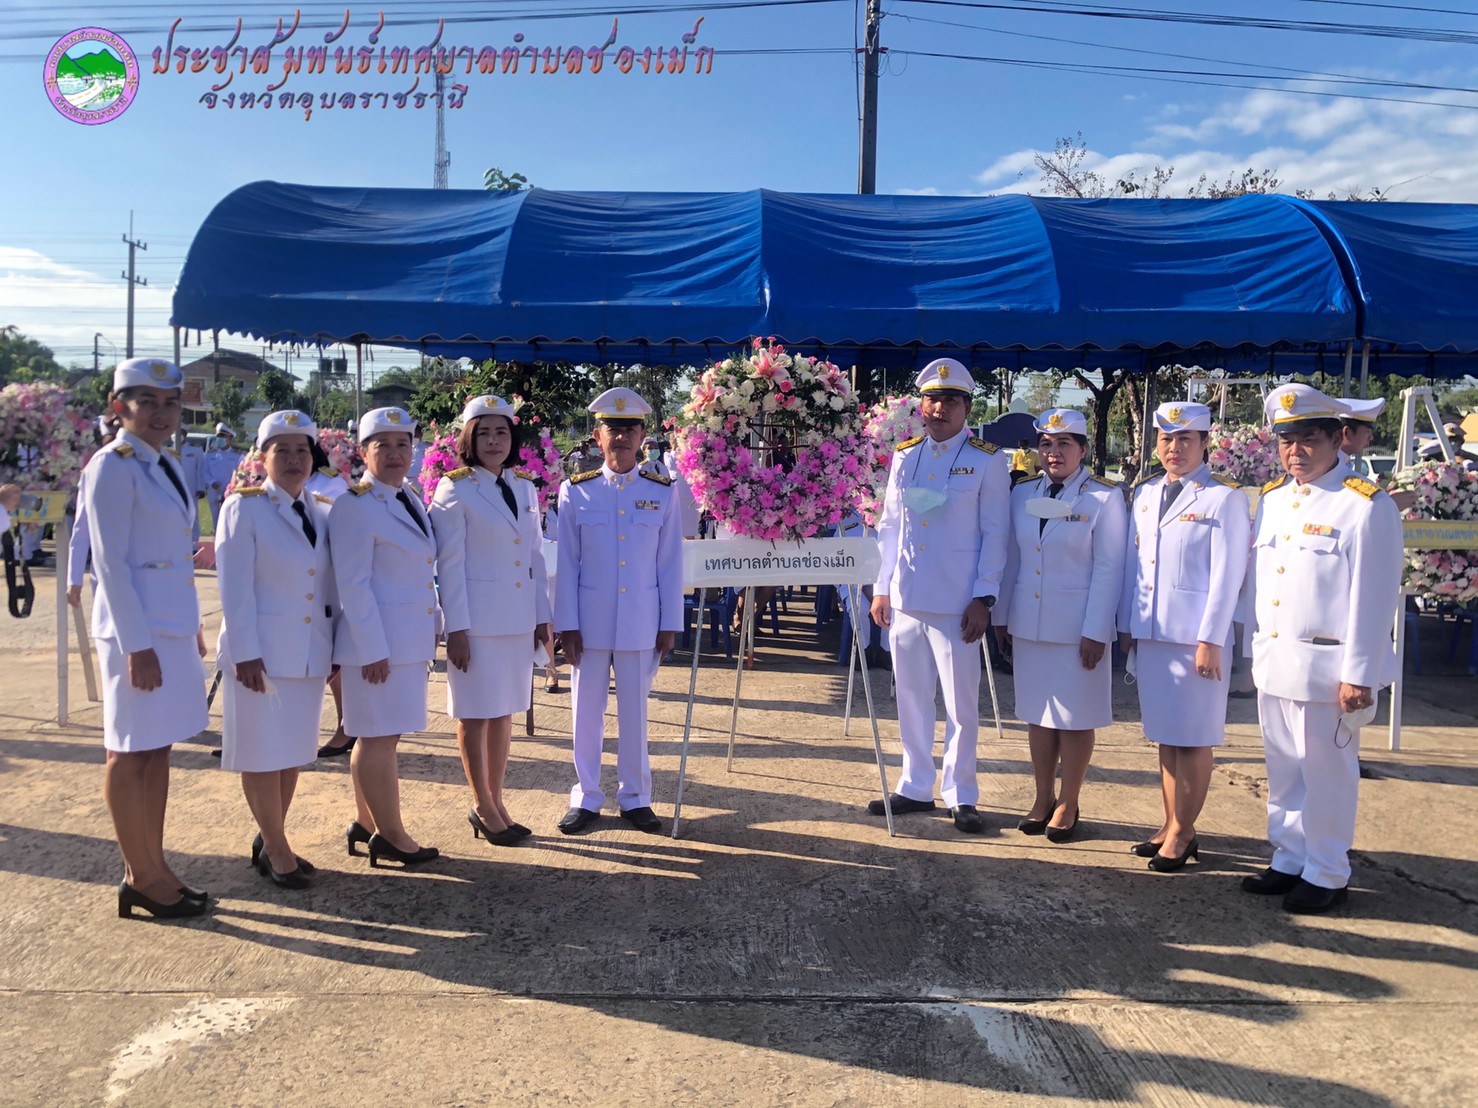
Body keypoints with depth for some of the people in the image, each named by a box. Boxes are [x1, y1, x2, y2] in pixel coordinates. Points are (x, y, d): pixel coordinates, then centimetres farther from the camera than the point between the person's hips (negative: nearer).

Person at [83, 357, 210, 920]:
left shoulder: (165, 465, 13)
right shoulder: (112, 466, -12)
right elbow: (109, 562, -16)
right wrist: (137, 646, -19)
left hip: (174, 623, 8)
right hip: (138, 626, -8)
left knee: (158, 750, 13)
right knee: (131, 753, 3)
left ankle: (152, 867, 24)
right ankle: (141, 877, 13)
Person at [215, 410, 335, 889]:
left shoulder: (322, 511, 8)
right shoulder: (243, 508, -8)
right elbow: (235, 589, -12)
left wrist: (338, 649, 9)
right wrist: (245, 654, -16)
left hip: (311, 652, 6)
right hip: (262, 651, -5)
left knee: (295, 751, 12)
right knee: (263, 752, 3)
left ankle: (270, 840, 27)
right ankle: (276, 848, 16)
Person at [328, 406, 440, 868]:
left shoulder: (409, 498, 12)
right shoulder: (354, 506, -13)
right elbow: (353, 586, -17)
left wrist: (431, 631, 16)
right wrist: (373, 649, -19)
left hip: (409, 639, 9)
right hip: (378, 640, -9)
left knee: (377, 735, 15)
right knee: (380, 736, 0)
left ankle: (366, 823, 26)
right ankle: (391, 835, 9)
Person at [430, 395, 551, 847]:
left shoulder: (525, 487, 10)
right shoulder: (455, 490, -6)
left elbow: (536, 555, 12)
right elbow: (450, 563, -9)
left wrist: (542, 615, 9)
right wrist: (456, 628, -13)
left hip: (518, 617, 5)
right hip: (477, 618, -5)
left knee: (505, 710, 12)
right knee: (476, 713, 3)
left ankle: (497, 801, 23)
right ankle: (482, 806, 17)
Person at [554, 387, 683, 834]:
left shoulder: (662, 492, 1)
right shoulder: (575, 491, -1)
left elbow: (670, 563, 3)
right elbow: (567, 563, 0)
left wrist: (670, 623, 0)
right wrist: (566, 624, -4)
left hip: (642, 623, 0)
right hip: (589, 622, 0)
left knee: (635, 711, 10)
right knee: (586, 711, 9)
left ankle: (635, 797, 23)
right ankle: (586, 797, 23)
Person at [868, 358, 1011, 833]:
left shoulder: (987, 461, -1)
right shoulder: (904, 456, 11)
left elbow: (995, 534, -3)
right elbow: (889, 524, 13)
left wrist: (983, 599, -9)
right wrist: (881, 587, 8)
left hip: (957, 603, -4)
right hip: (905, 599, 4)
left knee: (961, 703, 3)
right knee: (911, 699, 12)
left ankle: (961, 796, 16)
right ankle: (915, 788, 24)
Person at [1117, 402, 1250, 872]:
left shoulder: (1226, 498, -6)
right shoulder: (1145, 494, 12)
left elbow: (1227, 575, -10)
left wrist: (1210, 640, -13)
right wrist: (1126, 624, 12)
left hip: (1196, 637, -6)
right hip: (1150, 634, 6)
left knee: (1194, 739, 2)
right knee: (1165, 735, 12)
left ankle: (1182, 833, 12)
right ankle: (1171, 826, 22)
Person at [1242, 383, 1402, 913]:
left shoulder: (1365, 506, -10)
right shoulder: (1272, 499, 10)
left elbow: (1374, 598, -13)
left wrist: (1359, 675, -15)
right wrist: (1256, 647, 9)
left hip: (1325, 667, -6)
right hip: (1273, 664, 6)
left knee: (1327, 774, 5)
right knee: (1284, 771, 15)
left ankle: (1326, 876, 19)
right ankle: (1289, 862, 28)